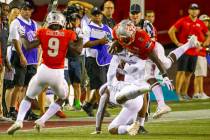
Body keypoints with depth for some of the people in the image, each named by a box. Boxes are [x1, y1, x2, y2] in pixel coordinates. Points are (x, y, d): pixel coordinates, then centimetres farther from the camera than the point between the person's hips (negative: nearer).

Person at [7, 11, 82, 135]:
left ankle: (19, 121, -4)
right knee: (62, 99, 27)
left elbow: (29, 46, 2)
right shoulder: (68, 35, 2)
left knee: (28, 97, 20)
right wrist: (80, 38, 16)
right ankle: (42, 121, 12)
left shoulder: (43, 33, 2)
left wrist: (23, 36, 19)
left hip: (44, 70, 1)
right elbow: (77, 50, 0)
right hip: (58, 74, 0)